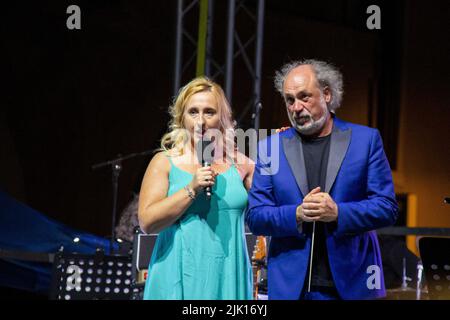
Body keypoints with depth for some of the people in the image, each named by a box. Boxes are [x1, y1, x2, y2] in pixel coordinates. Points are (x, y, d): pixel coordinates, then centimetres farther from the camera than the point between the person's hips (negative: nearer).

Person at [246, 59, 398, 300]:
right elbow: (255, 217, 3)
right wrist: (297, 215, -14)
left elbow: (387, 208, 0)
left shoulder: (366, 140, 3)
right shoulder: (271, 147, 7)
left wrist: (338, 213, -16)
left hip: (352, 282, -1)